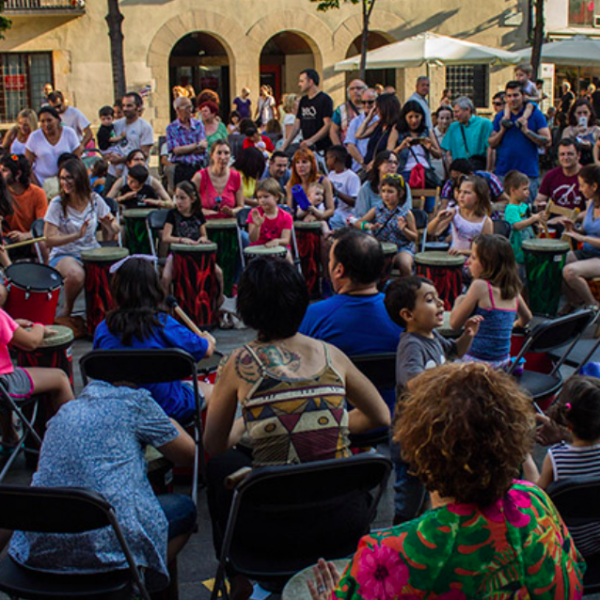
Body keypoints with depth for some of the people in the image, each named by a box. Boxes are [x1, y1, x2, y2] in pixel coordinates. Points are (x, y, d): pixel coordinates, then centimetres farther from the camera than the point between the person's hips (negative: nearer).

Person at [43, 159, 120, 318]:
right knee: (76, 275, -37)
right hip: (64, 255, -3)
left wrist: (110, 225, -20)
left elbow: (115, 232, 5)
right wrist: (77, 235, -28)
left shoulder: (94, 199, 0)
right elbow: (49, 240, -14)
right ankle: (67, 309, -5)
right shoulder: (58, 204, -9)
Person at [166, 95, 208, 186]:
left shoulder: (198, 125, 10)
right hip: (180, 170, -2)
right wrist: (197, 145, -3)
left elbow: (202, 148, 0)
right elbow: (176, 150, -7)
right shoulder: (171, 128, 4)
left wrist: (184, 149, -6)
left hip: (198, 168, 2)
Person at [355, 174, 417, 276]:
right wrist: (367, 225, -17)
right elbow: (357, 223, 5)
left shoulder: (406, 214, -1)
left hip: (402, 248, -2)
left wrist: (404, 230, -19)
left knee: (405, 265, -32)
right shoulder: (376, 211, 6)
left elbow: (415, 237, 2)